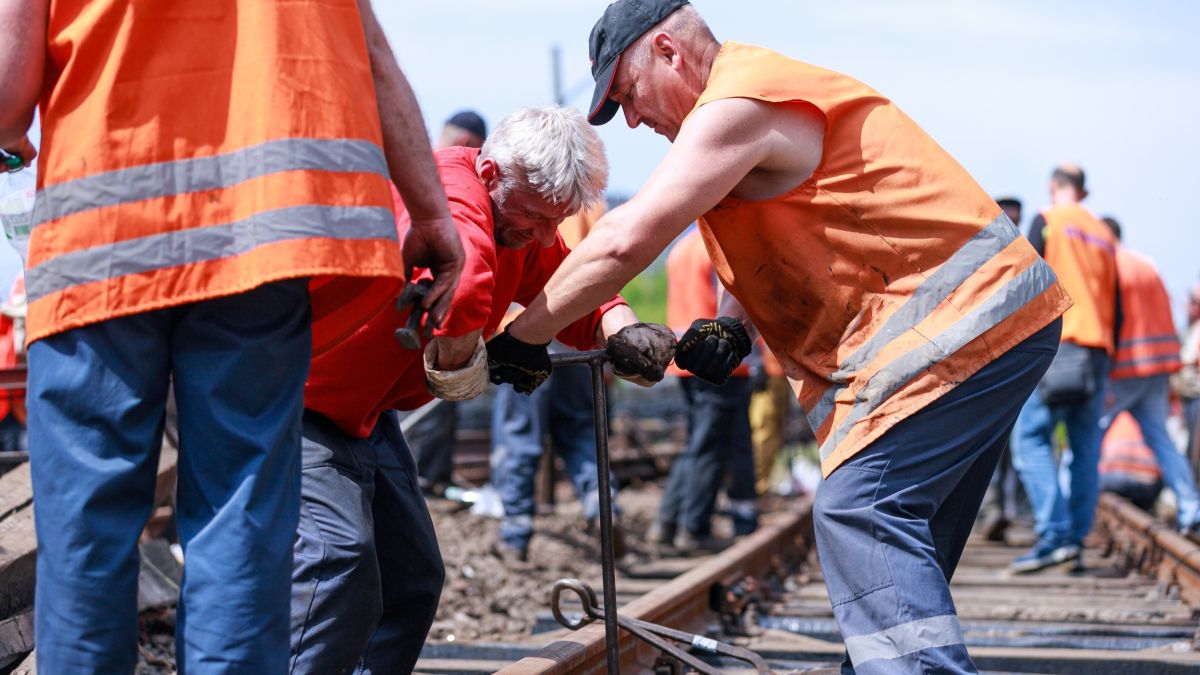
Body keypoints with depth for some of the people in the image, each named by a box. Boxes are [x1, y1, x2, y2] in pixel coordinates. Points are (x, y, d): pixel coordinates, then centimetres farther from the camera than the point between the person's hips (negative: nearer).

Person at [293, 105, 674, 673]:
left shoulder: (525, 225, 2)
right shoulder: (450, 189, -28)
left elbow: (582, 295, 7)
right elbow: (456, 286, -49)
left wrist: (625, 333, -15)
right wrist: (458, 368, -33)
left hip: (365, 412, 10)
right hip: (299, 398, -10)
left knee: (412, 578, 11)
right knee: (338, 558, -26)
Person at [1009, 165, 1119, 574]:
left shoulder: (1047, 222, 2)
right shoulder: (1104, 236, 19)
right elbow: (1117, 305, 17)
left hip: (1058, 345, -6)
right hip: (1098, 352, 6)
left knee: (1030, 439, -7)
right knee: (1086, 449, 7)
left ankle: (1055, 535, -19)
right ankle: (1077, 538, 7)